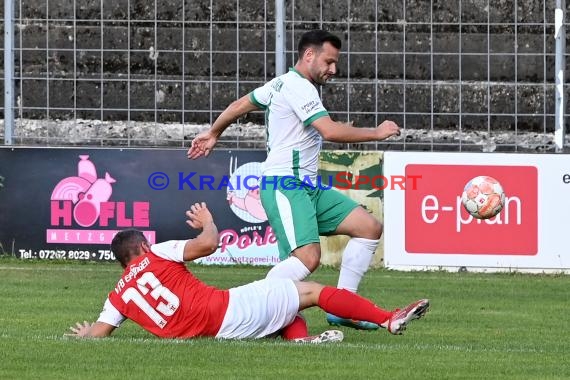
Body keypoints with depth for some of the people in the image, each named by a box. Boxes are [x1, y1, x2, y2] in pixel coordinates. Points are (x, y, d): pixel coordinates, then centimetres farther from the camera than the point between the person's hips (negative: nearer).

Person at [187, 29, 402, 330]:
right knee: (308, 257, -28)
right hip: (284, 185, -11)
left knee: (370, 227, 5)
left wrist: (213, 133, 42)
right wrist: (377, 133, -11)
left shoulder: (282, 83, 18)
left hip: (307, 187, 11)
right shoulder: (298, 87, -13)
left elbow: (240, 105, 28)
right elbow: (331, 131, -22)